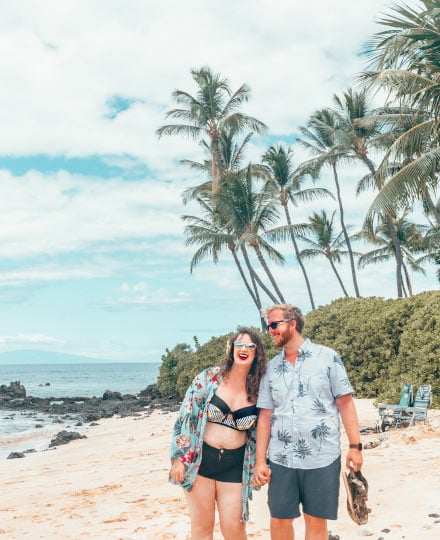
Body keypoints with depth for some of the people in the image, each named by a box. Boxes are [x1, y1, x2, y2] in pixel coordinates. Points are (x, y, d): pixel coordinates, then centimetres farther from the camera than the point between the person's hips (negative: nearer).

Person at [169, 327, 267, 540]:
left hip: (234, 465, 1)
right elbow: (186, 415, -4)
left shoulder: (258, 390, 0)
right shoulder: (210, 377, -6)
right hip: (200, 459, -1)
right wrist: (179, 456, -7)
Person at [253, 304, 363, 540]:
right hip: (280, 459, 3)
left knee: (316, 521, 6)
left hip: (323, 458, -3)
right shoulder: (271, 368, 8)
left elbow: (345, 403, -1)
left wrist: (355, 446, -7)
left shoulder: (327, 357, -2)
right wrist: (260, 461, 3)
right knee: (280, 520, 9)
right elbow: (265, 416, 7)